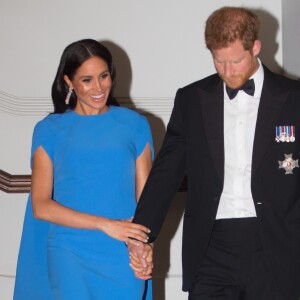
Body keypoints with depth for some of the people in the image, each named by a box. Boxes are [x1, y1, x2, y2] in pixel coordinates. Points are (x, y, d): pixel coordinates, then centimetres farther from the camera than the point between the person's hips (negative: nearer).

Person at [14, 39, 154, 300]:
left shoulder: (134, 125, 10)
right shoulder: (50, 130, 7)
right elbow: (41, 206, -2)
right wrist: (104, 224, -12)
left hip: (123, 257, 1)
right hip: (69, 256, -1)